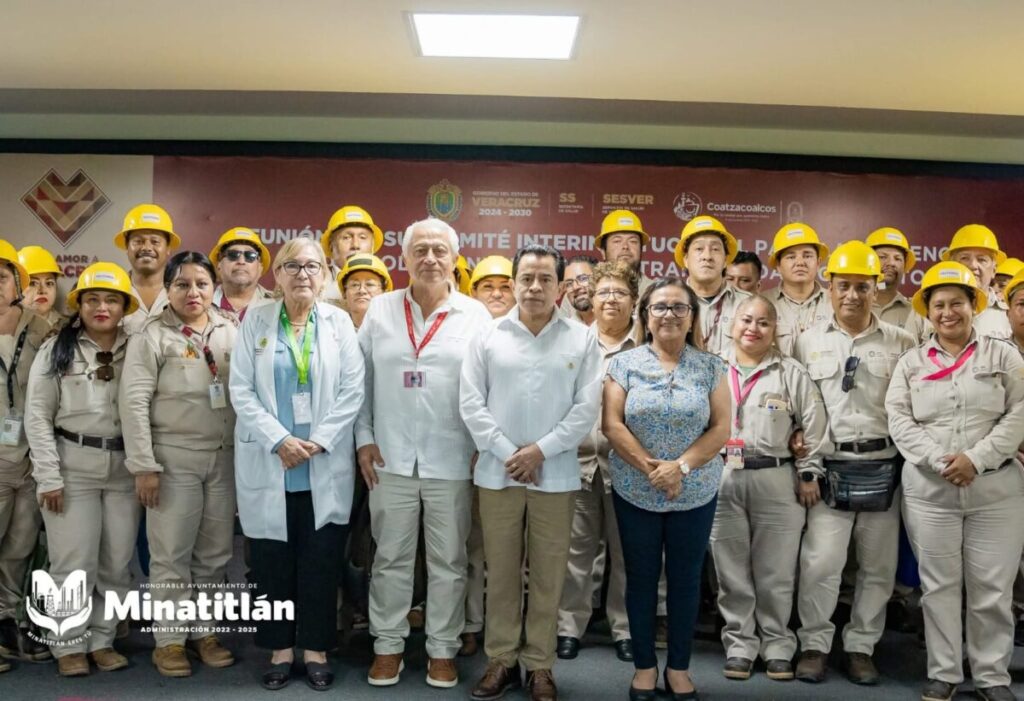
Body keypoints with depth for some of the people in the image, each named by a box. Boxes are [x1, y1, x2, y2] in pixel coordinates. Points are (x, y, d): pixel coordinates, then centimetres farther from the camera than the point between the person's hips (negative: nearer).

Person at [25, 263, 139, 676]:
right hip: (73, 467, -2)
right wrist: (48, 476, -8)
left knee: (117, 562, 7)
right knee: (74, 563, 2)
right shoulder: (56, 350, 0)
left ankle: (102, 640, 23)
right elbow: (37, 416, -2)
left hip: (125, 468, 2)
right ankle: (70, 644, 18)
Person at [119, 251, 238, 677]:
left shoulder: (231, 330, 7)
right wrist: (143, 465, -12)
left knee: (215, 553, 11)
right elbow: (133, 401, -8)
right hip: (174, 459, -3)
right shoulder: (153, 336, -4)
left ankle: (202, 630, 26)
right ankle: (169, 639, 19)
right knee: (172, 554, 5)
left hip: (225, 457, 4)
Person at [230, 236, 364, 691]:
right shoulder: (256, 320, 4)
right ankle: (280, 649, 22)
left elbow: (353, 390, -1)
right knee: (272, 562, 7)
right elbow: (241, 389, -2)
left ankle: (316, 649, 20)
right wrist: (279, 440, -12)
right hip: (268, 464, 0)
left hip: (325, 465, 0)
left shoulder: (339, 322, 5)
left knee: (321, 562, 5)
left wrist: (317, 441, -11)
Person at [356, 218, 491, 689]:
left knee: (448, 560, 9)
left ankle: (443, 649, 23)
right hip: (391, 457, 1)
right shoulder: (380, 310, 4)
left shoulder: (475, 315, 1)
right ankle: (388, 645, 25)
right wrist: (363, 438, 0)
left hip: (452, 459, -1)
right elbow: (361, 380, 6)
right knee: (391, 557, 11)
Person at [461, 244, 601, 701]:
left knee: (548, 576, 8)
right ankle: (501, 660, 24)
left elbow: (587, 408, -4)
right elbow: (471, 402, -2)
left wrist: (540, 450, -11)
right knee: (501, 572, 10)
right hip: (497, 472, 1)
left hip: (556, 475, 0)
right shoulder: (488, 337, 2)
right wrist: (507, 453, -10)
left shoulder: (582, 340, 1)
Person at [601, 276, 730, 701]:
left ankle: (679, 667, 26)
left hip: (696, 493, 1)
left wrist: (681, 465, -17)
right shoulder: (625, 364, -1)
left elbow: (721, 428, -4)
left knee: (685, 579, 10)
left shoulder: (710, 367, 2)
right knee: (641, 578, 9)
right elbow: (611, 424, -7)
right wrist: (650, 468, -16)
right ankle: (644, 665, 25)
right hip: (635, 492, 0)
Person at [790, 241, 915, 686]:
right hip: (829, 469, -1)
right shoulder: (808, 342, 5)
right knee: (820, 563, -5)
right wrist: (805, 470, -2)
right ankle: (813, 645, 11)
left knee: (878, 566, 8)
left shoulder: (901, 344, 6)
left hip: (882, 469, 2)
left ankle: (860, 647, 23)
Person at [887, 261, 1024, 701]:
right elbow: (899, 420, 0)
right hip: (929, 491, 1)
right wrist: (938, 461, -14)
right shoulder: (911, 363, 8)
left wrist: (977, 459, -14)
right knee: (939, 585, 7)